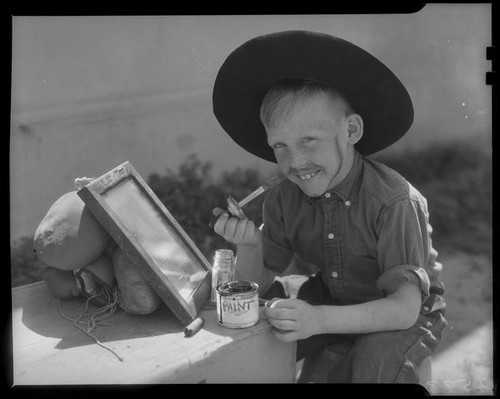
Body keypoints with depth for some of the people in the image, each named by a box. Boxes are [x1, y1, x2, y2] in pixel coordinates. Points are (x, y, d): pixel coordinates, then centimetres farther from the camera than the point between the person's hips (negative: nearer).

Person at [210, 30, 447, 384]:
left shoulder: (394, 202, -28)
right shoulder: (283, 202, -12)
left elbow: (404, 307, -33)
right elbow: (258, 284, -8)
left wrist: (320, 319, -49)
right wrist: (249, 247, -31)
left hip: (406, 315, -4)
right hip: (331, 305, 4)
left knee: (374, 361, -32)